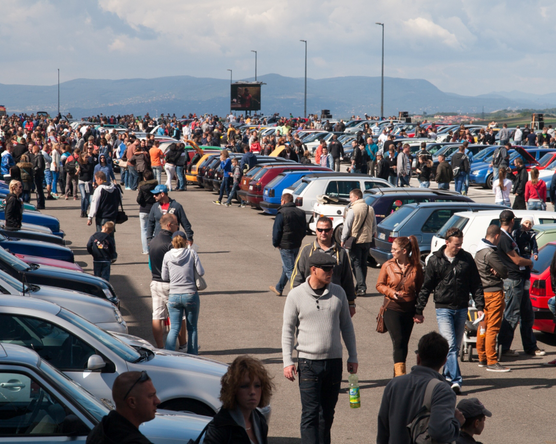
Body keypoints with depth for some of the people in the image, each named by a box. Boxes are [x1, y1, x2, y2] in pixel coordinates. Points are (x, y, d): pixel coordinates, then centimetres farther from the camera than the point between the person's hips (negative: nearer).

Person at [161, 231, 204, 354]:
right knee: (192, 328, 11)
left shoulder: (167, 256, -2)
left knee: (174, 329, 6)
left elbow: (164, 277, 4)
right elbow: (201, 272, -7)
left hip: (174, 296, 1)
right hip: (191, 294, -1)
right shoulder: (191, 253, -7)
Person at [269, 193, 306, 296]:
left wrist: (276, 244, -1)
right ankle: (279, 289, 34)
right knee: (286, 267, 20)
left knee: (289, 269, -4)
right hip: (297, 245, 8)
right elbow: (304, 229, 15)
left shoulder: (282, 213, -13)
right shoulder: (301, 213, 9)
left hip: (285, 245, -8)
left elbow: (277, 230, -13)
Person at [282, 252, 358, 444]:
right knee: (310, 413, -8)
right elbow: (288, 329, 1)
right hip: (308, 362, -3)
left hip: (334, 361, 3)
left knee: (328, 413, 11)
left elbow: (346, 326, 14)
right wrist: (287, 361, -5)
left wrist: (352, 357, 13)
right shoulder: (296, 295, -3)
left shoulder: (338, 293, 5)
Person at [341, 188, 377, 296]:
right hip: (367, 240, 6)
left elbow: (347, 226, -11)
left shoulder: (352, 209, -14)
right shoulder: (370, 209, 7)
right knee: (363, 264, 15)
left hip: (355, 240, -6)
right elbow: (374, 225, 15)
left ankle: (361, 287, -14)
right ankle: (361, 286, 20)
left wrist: (343, 240, -3)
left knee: (356, 264, -3)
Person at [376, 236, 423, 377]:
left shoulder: (416, 267, 0)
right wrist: (390, 292, -13)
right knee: (398, 342, -13)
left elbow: (420, 290, 7)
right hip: (392, 309, -2)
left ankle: (397, 377, 21)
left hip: (409, 311, 2)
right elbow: (379, 285, 7)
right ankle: (400, 374, -17)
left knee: (403, 344, 9)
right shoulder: (387, 266, 0)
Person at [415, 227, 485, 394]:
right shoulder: (435, 260, -2)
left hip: (461, 309, 3)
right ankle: (456, 380, -20)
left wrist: (480, 306, 1)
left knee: (456, 346, 10)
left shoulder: (467, 259, 3)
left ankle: (448, 375, 26)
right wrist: (419, 310, 2)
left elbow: (476, 285, 8)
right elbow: (426, 287, 3)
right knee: (450, 345, -15)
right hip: (443, 308, -3)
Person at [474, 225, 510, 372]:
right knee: (493, 328, -7)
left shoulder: (479, 251, 12)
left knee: (484, 326, 15)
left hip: (483, 292, 10)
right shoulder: (490, 253, -19)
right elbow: (504, 272, -18)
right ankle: (492, 362, -6)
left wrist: (496, 271, -8)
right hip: (494, 293, -10)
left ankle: (482, 358, 23)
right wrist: (498, 272, 1)